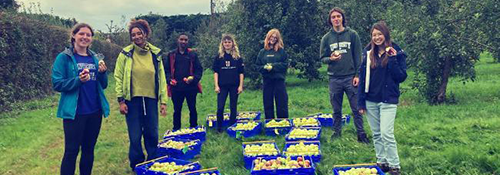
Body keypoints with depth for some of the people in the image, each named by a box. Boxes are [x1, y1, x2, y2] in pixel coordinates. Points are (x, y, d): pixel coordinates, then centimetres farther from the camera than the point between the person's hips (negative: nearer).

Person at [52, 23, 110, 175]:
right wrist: (78, 80, -24)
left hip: (95, 112, 5)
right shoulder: (64, 58, -4)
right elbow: (57, 84, -9)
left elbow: (103, 85, 11)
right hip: (74, 113, -5)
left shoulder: (94, 58, 10)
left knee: (89, 149, 14)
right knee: (71, 151, 0)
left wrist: (102, 73, -9)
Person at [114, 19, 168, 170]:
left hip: (151, 100, 2)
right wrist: (121, 101, -6)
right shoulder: (126, 53, -4)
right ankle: (137, 166, 24)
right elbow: (118, 77, -2)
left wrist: (163, 101, 2)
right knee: (135, 137, 5)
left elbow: (161, 78, 5)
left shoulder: (155, 53, 3)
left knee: (152, 135, 10)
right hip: (132, 100, -2)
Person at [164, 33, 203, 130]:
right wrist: (169, 79, -8)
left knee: (192, 109, 9)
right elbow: (167, 70, 9)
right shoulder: (171, 55, 8)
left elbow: (199, 69, 3)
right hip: (176, 87, 0)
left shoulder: (192, 54, 5)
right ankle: (176, 130, 19)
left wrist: (194, 78, -14)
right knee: (177, 110, 8)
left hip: (191, 87, 0)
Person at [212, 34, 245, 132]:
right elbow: (215, 72, 3)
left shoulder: (238, 57, 3)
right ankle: (219, 128, 9)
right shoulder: (219, 57, 3)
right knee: (220, 108, -6)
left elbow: (241, 73, 4)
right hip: (222, 86, 0)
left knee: (233, 108, 7)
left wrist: (240, 86, -3)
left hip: (234, 86, 0)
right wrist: (216, 86, -5)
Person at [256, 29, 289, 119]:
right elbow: (258, 66, 7)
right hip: (267, 81, 2)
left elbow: (285, 64, -3)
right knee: (268, 105, 7)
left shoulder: (281, 51, 4)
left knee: (282, 104, 0)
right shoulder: (262, 52, 9)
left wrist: (273, 66, -13)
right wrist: (265, 67, -12)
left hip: (279, 80, -2)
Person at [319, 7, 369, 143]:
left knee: (356, 108, 0)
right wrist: (330, 59, -14)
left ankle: (361, 133, 9)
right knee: (336, 109, 10)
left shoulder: (352, 35, 2)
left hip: (350, 77, -2)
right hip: (334, 78, 2)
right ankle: (337, 132, 23)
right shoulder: (326, 38, 7)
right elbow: (322, 58, 8)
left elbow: (358, 56, 2)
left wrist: (357, 75, -5)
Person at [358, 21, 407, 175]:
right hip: (371, 101, 4)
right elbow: (362, 78, 5)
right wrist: (361, 102, 3)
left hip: (388, 101, -4)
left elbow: (401, 77, -7)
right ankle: (381, 162, 24)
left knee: (386, 134, -10)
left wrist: (392, 60, -19)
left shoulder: (396, 52, -3)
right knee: (376, 134, 11)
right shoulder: (368, 53, 4)